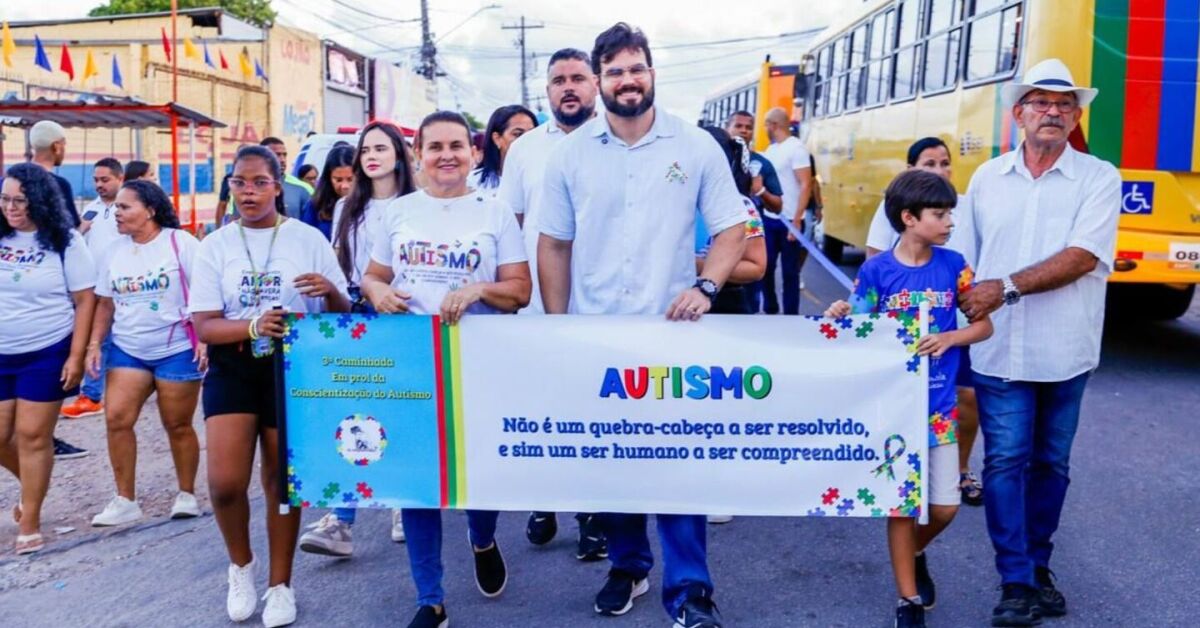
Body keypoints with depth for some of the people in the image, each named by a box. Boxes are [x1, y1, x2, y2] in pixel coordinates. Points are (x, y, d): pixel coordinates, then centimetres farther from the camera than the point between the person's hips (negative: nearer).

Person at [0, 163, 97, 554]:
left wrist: (76, 356, -11)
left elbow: (85, 301, -6)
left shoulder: (64, 241, -7)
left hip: (47, 354, -4)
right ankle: (33, 485, 38)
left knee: (33, 435, 0)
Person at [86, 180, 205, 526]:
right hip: (127, 350, 5)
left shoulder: (180, 242, -7)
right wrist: (94, 345, 6)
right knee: (117, 419, -6)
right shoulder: (116, 249, 9)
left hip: (177, 350, -5)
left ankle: (187, 494, 20)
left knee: (178, 425, 3)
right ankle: (125, 500, 5)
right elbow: (105, 303, 14)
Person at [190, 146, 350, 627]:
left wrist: (331, 292, -23)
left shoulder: (308, 239, -1)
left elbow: (342, 316, 1)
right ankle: (241, 565, 18)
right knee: (225, 482, -11)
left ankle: (280, 586, 24)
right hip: (232, 368, 1)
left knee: (282, 481, 7)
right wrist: (254, 325, -24)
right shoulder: (215, 245, 1)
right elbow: (204, 326, -5)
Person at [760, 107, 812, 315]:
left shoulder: (796, 148, -9)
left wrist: (797, 221, -19)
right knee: (766, 266, 10)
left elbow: (806, 185, -14)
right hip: (768, 219, 6)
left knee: (789, 271, 4)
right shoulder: (770, 150, 11)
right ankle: (770, 310, 25)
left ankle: (791, 315, 13)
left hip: (789, 221, -6)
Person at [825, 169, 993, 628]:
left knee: (945, 506, 6)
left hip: (938, 404, 3)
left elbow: (984, 325, 2)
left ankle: (915, 553, 38)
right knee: (902, 504, 5)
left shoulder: (953, 265, -2)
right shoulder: (876, 270, -9)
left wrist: (949, 338, -15)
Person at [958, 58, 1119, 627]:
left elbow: (1082, 257, -15)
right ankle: (1016, 582, 5)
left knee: (1051, 464, 11)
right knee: (1005, 461, -2)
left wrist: (1007, 287, -21)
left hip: (1064, 353, 0)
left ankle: (1038, 566, 27)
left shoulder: (1098, 178, -3)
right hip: (999, 351, 1)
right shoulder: (987, 177, 6)